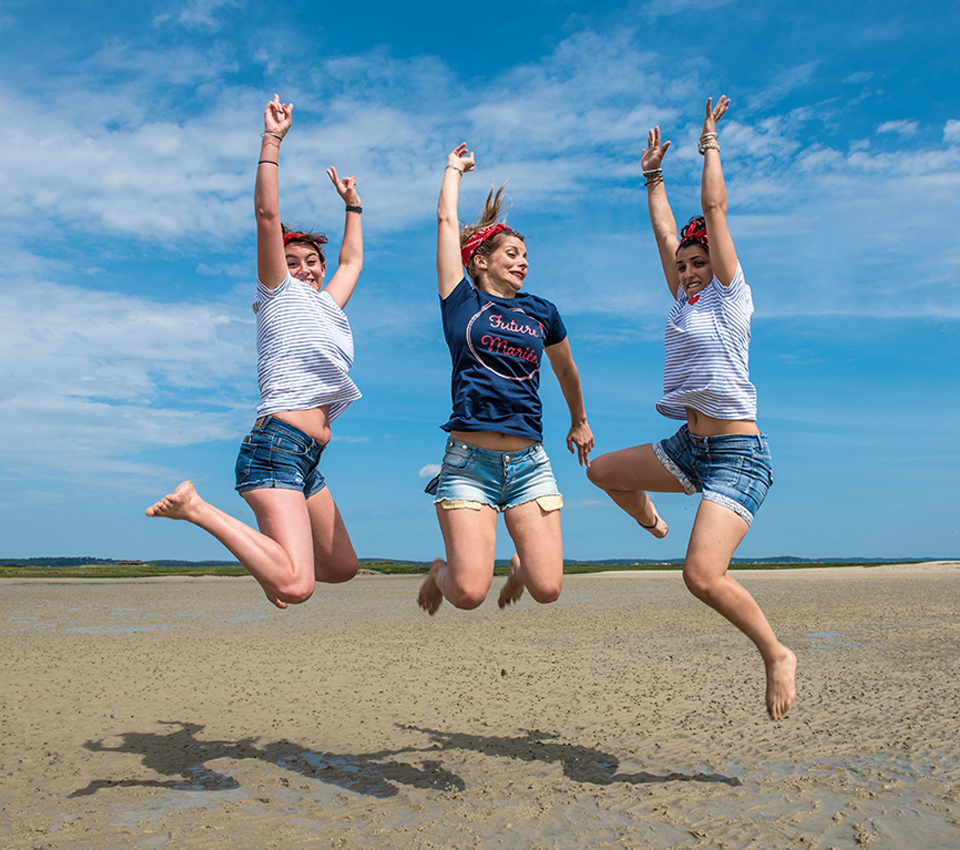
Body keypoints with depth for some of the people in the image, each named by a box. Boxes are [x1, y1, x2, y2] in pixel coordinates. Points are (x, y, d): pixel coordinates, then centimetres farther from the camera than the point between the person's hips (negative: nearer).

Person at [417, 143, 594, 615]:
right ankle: (440, 571, 27)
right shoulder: (462, 302, 6)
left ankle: (520, 565, 32)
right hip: (468, 461, -3)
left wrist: (579, 422, 42)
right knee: (468, 593, -10)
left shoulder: (541, 312, 15)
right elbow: (446, 219, 8)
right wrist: (454, 166, 23)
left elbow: (566, 369, 32)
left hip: (528, 462, 3)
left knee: (547, 589, -4)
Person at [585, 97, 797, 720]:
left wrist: (710, 144, 6)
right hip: (690, 447, 8)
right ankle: (652, 523, 40)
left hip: (738, 454, -8)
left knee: (703, 575, -21)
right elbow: (665, 230, 20)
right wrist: (654, 175, 26)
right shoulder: (685, 300, 15)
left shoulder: (731, 297, -2)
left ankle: (777, 655, 1)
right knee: (603, 471, 14)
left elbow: (716, 208, -3)